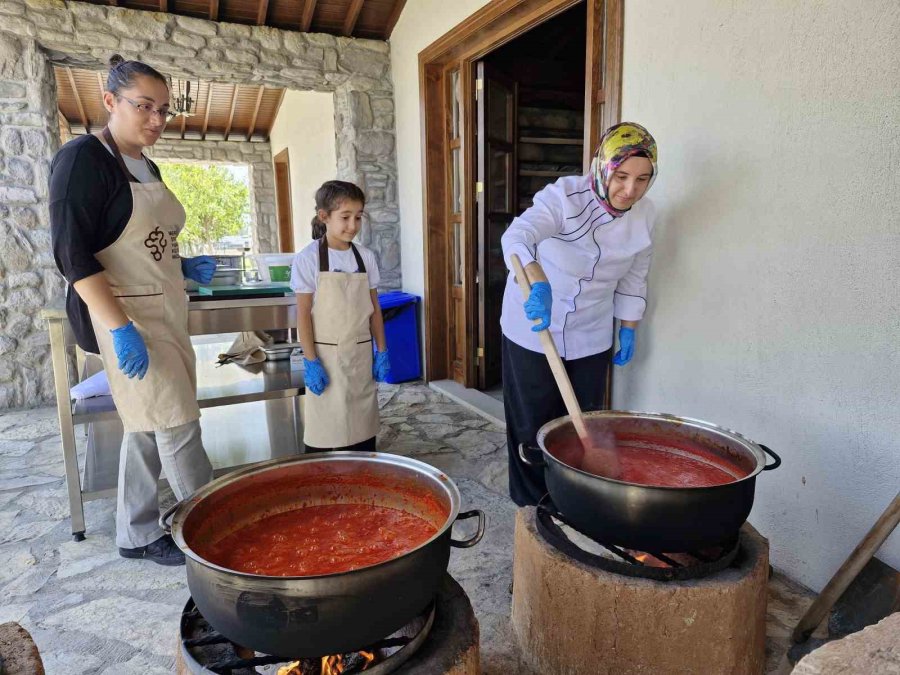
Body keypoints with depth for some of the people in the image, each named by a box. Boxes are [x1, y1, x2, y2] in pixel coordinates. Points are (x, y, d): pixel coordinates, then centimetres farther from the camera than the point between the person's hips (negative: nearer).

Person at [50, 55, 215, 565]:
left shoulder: (148, 168, 14)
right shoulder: (83, 158, -10)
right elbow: (73, 253, -17)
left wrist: (185, 267, 5)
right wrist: (121, 329, -23)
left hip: (166, 310, 8)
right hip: (125, 314, -8)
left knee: (148, 428, 13)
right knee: (177, 426, -4)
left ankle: (137, 536, 26)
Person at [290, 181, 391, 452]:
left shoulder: (365, 257, 3)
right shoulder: (308, 259, -8)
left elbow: (374, 309, 7)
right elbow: (303, 314, -8)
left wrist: (382, 353, 5)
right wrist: (310, 362, -11)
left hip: (361, 354, 4)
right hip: (326, 356, -3)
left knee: (363, 423, 10)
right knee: (326, 426, 3)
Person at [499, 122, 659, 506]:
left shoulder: (645, 216, -3)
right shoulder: (564, 197, -22)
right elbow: (517, 236, -41)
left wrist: (629, 329, 10)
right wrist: (538, 283, -59)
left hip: (591, 337, 5)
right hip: (534, 328, -4)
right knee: (533, 425, 5)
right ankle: (533, 509, 26)